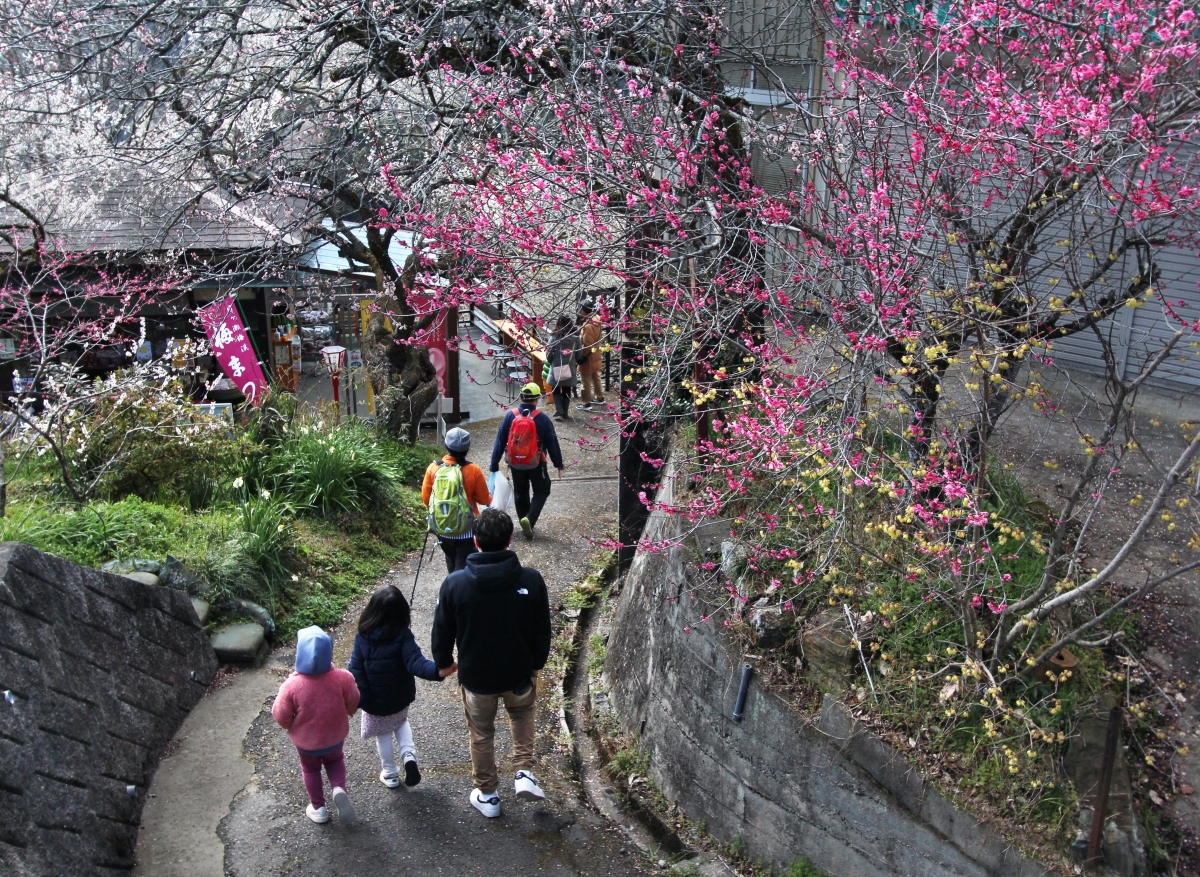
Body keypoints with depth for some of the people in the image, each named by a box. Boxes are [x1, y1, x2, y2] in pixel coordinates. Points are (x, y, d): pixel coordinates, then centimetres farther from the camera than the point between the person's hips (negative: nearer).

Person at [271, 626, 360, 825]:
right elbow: (353, 704, -13)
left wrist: (288, 725, 5)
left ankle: (318, 808, 40)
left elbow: (281, 716, -19)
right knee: (335, 760, 31)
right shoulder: (342, 678, -29)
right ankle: (339, 788, 7)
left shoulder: (291, 686, -33)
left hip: (305, 741, -1)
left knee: (310, 769, 27)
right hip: (335, 736, 1)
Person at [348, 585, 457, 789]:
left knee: (383, 735, 22)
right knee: (400, 723, 30)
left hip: (374, 702, 0)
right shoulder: (403, 637, -22)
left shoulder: (362, 638, -16)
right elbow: (416, 663, -34)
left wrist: (356, 699, -6)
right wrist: (437, 671, -45)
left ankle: (390, 774, 33)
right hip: (400, 699, 0)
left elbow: (355, 671, -13)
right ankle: (409, 755, 8)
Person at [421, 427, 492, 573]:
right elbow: (484, 500, -8)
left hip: (442, 528, 4)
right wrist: (489, 496, 15)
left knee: (452, 564, 23)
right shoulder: (473, 471, -17)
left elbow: (425, 497, 1)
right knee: (463, 566, 5)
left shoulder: (433, 468, -9)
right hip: (466, 530, -3)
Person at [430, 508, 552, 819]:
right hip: (519, 673, 1)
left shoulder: (455, 584, -21)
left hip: (475, 677, 0)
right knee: (523, 714, 32)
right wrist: (537, 663, 11)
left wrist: (443, 663, 13)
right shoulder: (530, 580, -20)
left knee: (481, 735, 22)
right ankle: (524, 773, 20)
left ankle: (487, 795, 37)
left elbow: (442, 633, -7)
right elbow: (542, 631, -7)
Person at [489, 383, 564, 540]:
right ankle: (529, 520, -6)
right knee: (541, 491, 14)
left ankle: (525, 521, 29)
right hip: (536, 464, -3)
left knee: (520, 493, 20)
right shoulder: (542, 419, -13)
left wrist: (494, 464, 2)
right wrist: (558, 464, 7)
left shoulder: (510, 416, -8)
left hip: (515, 464, 3)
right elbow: (552, 443, -6)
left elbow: (500, 441, -5)